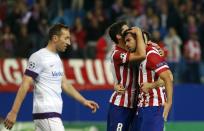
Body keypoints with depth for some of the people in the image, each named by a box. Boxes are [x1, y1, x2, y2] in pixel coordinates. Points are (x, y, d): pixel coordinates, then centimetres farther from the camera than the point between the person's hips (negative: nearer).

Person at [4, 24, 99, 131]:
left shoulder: (57, 58, 17)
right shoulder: (39, 57, -11)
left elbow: (64, 84, 24)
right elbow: (25, 85, -15)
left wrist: (84, 101, 19)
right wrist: (13, 112, -18)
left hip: (54, 112, 9)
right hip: (46, 113, -9)